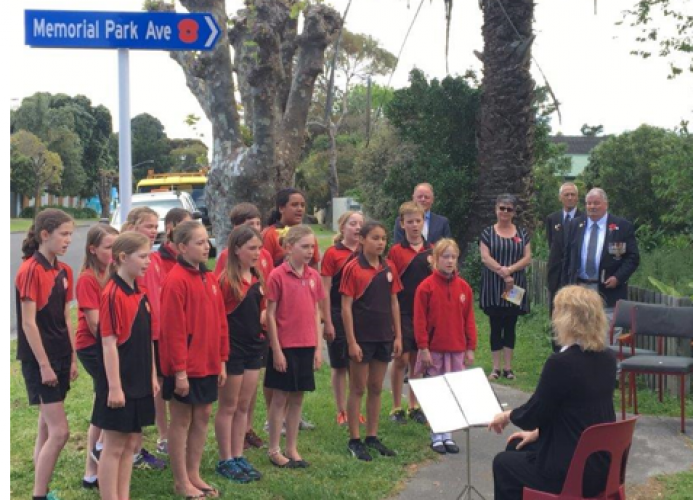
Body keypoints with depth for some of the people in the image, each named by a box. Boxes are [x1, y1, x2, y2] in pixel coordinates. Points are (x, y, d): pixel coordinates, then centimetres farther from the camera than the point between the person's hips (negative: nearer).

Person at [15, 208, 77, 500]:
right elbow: (28, 323, -16)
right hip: (39, 360, -8)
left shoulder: (63, 271, 9)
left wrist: (73, 358, 11)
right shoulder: (31, 270, -15)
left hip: (60, 358, 8)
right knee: (59, 431, -10)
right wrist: (43, 365, -17)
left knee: (47, 428, 13)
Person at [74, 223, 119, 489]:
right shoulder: (88, 279, -13)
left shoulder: (114, 274, 8)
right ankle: (102, 445, 0)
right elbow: (95, 324, -17)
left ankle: (92, 472, 20)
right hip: (93, 347, -7)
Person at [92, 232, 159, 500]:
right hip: (120, 384, -8)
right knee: (114, 446, 1)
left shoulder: (141, 294, 8)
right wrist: (114, 386, -18)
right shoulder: (112, 294, -16)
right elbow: (109, 343, -18)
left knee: (132, 443, 14)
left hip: (139, 382, 8)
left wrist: (152, 376, 14)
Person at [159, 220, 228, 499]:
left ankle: (194, 475, 24)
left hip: (208, 364, 8)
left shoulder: (209, 278, 8)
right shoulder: (176, 280, -16)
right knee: (181, 420, 4)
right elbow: (173, 329, -18)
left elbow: (220, 322, 13)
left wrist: (222, 361, 10)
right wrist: (179, 370, -18)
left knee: (203, 416, 13)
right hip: (185, 367, -8)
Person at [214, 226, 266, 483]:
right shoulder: (225, 280, -15)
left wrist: (262, 318, -3)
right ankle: (225, 461, 15)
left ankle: (238, 457, 23)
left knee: (244, 406, 13)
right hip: (231, 348, -7)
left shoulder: (257, 279, 7)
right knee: (228, 407, 5)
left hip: (253, 347, 7)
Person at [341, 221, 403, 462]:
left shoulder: (389, 268, 5)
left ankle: (372, 437, 22)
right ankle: (354, 440, 12)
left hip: (384, 337, 5)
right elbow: (346, 307, -11)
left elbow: (394, 302, 10)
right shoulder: (353, 268, -10)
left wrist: (398, 336, 6)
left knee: (376, 388, 12)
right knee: (358, 389, 4)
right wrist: (351, 341, -14)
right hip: (361, 338, -5)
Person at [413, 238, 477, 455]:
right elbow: (419, 320, -7)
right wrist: (423, 348, -10)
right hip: (434, 350, -3)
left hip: (457, 350, 3)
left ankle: (448, 434, 17)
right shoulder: (426, 287, -7)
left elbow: (469, 319, 8)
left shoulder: (463, 287, 4)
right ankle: (436, 436, 14)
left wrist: (470, 348, 5)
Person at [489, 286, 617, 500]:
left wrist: (507, 416, 9)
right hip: (603, 464, 8)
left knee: (503, 463, 17)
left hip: (573, 472, -7)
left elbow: (532, 414, -11)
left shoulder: (561, 362, -22)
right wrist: (538, 432, 18)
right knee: (516, 447, 25)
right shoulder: (607, 358, 2)